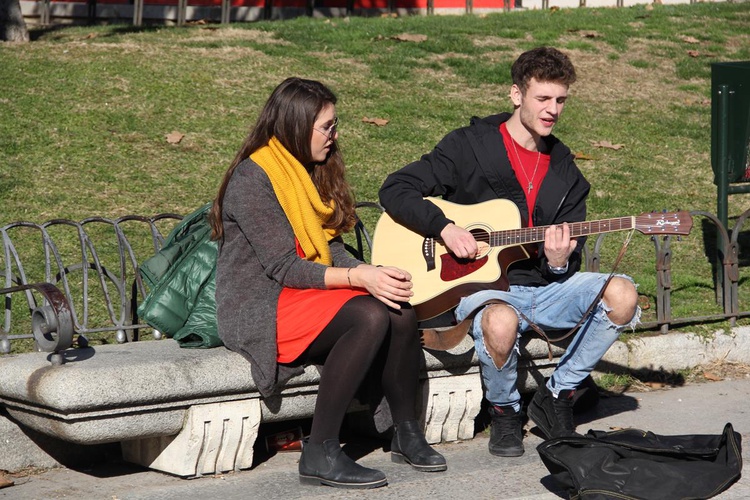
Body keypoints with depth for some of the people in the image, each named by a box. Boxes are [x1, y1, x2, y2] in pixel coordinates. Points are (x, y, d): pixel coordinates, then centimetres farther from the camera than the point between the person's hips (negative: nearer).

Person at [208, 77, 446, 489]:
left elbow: (331, 249, 9)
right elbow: (284, 267, -18)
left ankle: (406, 433, -2)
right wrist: (359, 277, -25)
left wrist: (375, 275, -10)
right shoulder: (252, 179, -13)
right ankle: (320, 454, -25)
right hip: (258, 307, -8)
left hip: (312, 288, 8)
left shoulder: (309, 171, 14)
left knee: (400, 312, -18)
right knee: (371, 317, -30)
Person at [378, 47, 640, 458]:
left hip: (542, 286, 5)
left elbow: (570, 259, 11)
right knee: (501, 321, -41)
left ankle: (556, 397, -2)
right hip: (481, 285, -5)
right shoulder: (470, 146, -1)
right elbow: (395, 190, -6)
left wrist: (559, 262, -14)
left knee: (621, 294, -21)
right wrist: (445, 229, -19)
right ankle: (504, 412, -7)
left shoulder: (564, 172, 12)